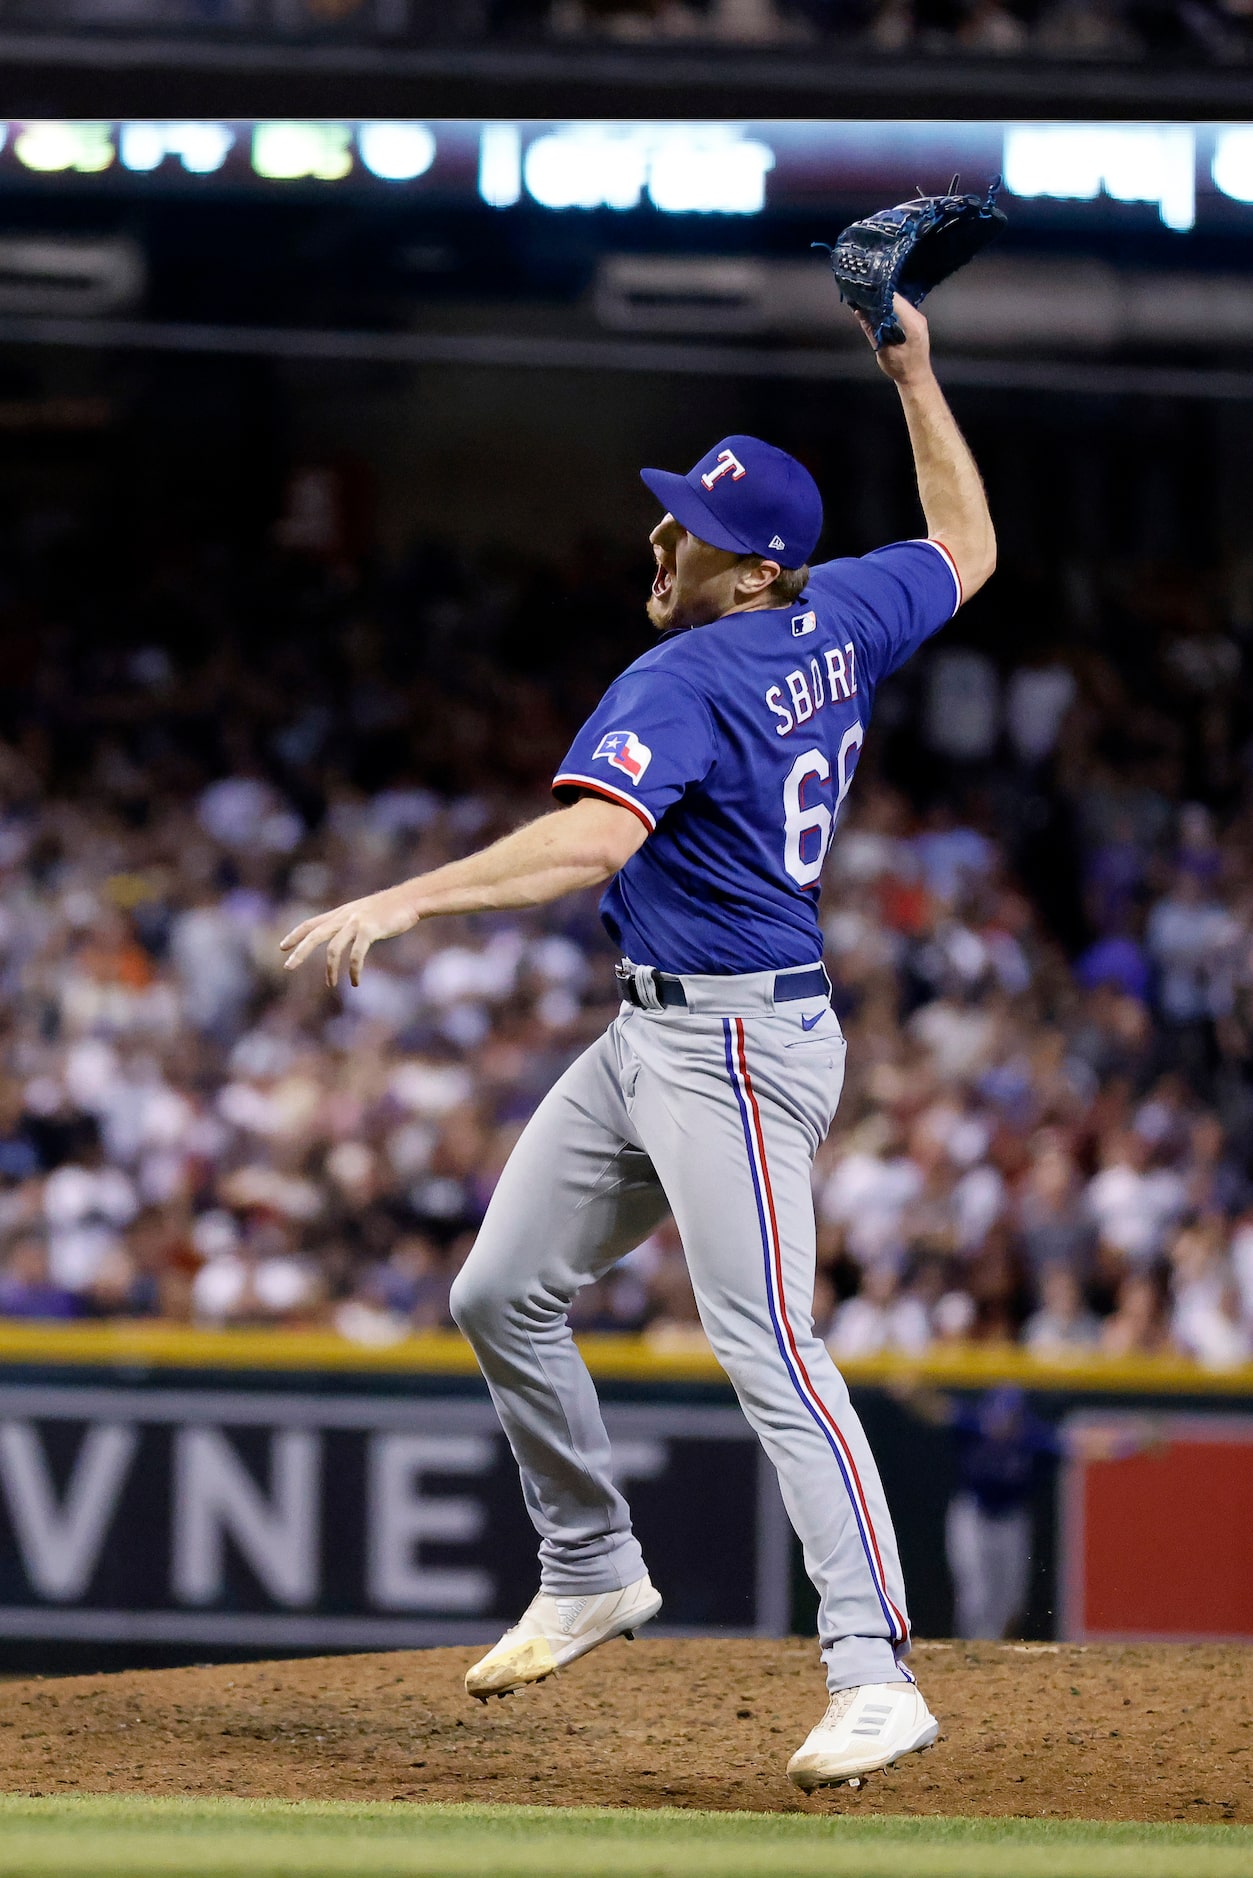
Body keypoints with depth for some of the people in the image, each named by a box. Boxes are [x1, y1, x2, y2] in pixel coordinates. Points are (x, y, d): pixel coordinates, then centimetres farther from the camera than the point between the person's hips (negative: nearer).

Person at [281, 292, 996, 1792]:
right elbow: (966, 548, 23)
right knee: (504, 1294, 15)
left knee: (768, 1347, -17)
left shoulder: (686, 679, -19)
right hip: (652, 1035, 10)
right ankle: (591, 1570, 30)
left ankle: (875, 1670, -23)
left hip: (736, 1044, -10)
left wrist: (402, 901, -39)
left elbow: (593, 837, -34)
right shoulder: (842, 618, 5)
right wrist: (915, 382, 25)